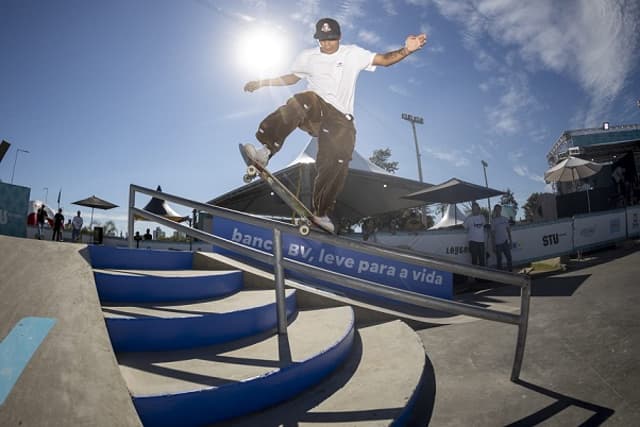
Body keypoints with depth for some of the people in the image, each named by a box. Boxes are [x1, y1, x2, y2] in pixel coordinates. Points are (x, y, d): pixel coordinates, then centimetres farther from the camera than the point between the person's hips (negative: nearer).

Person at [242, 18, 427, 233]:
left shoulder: (353, 53, 11)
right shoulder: (307, 56, 17)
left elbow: (384, 59, 4)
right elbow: (292, 77, 30)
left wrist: (406, 50, -15)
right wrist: (262, 82, 24)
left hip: (340, 118, 0)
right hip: (314, 110, 1)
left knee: (337, 163, -19)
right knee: (305, 99, -35)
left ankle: (321, 213, -3)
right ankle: (266, 150, -44)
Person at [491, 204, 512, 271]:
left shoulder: (505, 219, 8)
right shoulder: (493, 221, -2)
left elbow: (508, 230, 12)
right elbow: (492, 233, -3)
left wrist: (510, 241, 7)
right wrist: (493, 245, -7)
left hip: (506, 242, 3)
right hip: (498, 243, -3)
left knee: (509, 257, 4)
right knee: (499, 259, 2)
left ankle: (510, 271, 13)